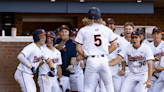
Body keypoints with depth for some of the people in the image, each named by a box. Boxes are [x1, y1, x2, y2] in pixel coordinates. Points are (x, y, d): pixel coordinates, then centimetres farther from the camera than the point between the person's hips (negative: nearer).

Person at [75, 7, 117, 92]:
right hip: (104, 59, 2)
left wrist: (86, 55, 10)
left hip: (91, 60, -2)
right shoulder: (107, 29, 8)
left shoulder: (83, 30, 2)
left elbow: (78, 48, -2)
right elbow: (114, 45, 10)